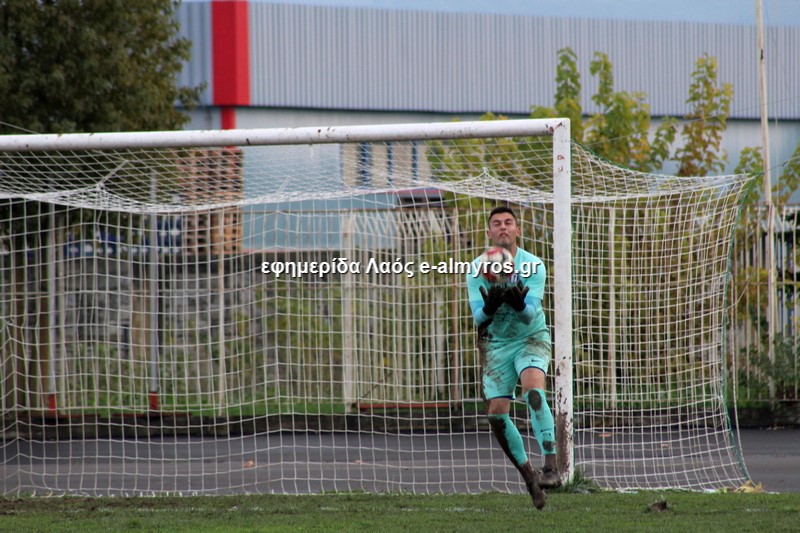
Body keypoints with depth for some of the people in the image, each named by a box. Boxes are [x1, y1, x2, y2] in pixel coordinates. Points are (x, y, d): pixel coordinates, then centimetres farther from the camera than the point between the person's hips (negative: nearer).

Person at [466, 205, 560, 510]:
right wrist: (489, 307, -37)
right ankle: (529, 476, 12)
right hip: (495, 345, 2)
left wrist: (519, 304, -43)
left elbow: (530, 313, -19)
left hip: (531, 339, -2)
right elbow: (478, 316, -13)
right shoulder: (478, 269, -6)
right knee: (496, 413, -6)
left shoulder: (533, 266, -10)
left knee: (533, 389, -30)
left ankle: (550, 466, -36)